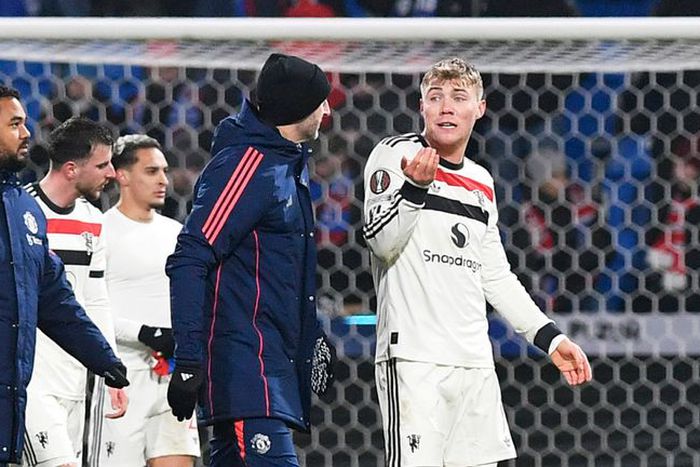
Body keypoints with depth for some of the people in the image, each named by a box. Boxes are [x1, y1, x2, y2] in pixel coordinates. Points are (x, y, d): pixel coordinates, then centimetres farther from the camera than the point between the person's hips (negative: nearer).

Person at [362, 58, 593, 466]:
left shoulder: (481, 183, 19)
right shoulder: (395, 154, 0)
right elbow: (382, 243, -11)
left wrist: (550, 337, 21)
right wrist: (416, 186, -25)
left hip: (474, 363, 7)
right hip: (414, 355, -7)